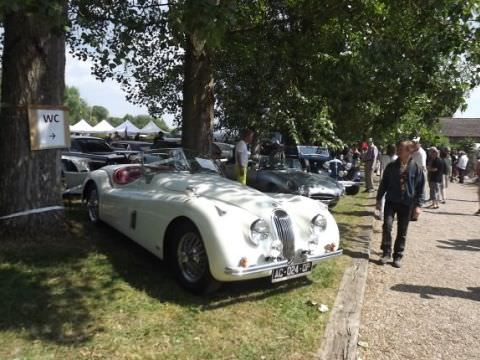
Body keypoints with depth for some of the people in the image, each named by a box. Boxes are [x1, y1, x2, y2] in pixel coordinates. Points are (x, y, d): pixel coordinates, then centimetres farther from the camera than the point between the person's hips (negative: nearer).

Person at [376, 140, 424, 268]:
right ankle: (386, 253, 1)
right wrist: (379, 199, 8)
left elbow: (420, 188, 1)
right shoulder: (391, 166, 2)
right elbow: (384, 183, 9)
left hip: (407, 204, -1)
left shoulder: (416, 168, -3)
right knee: (387, 225, -12)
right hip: (391, 201, 1)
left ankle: (398, 256, 18)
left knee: (402, 232, 6)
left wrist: (418, 205, -4)